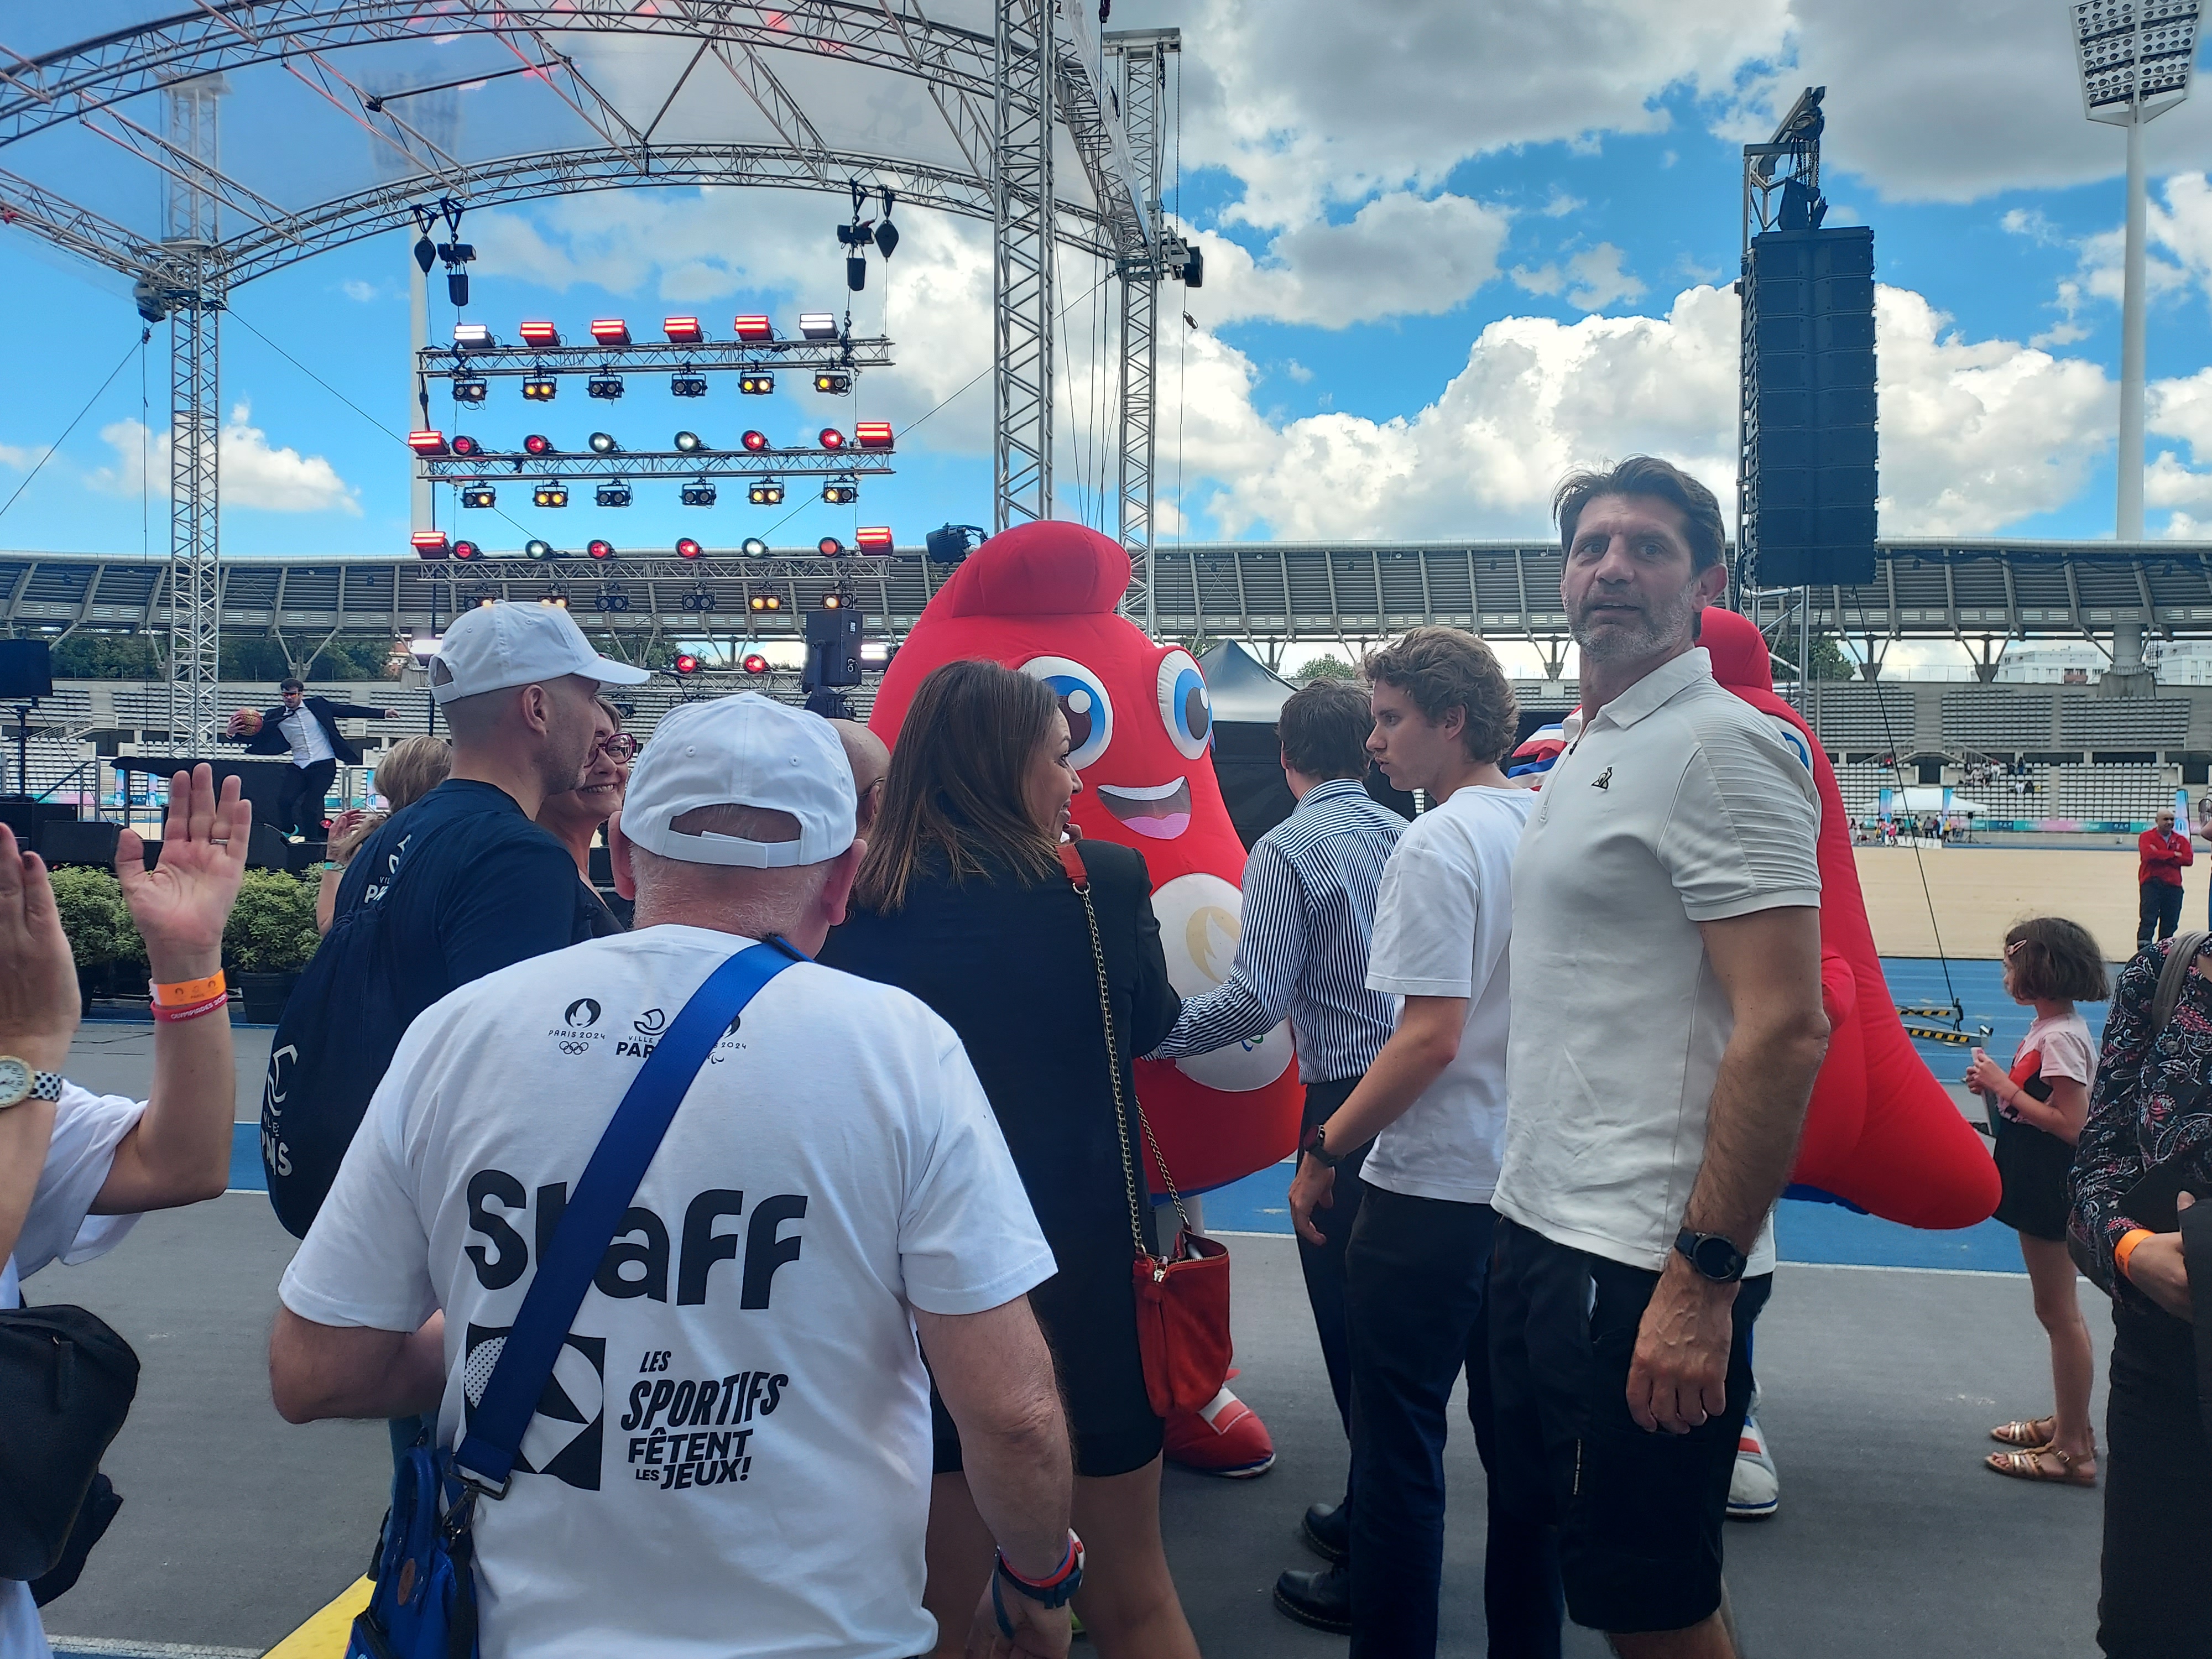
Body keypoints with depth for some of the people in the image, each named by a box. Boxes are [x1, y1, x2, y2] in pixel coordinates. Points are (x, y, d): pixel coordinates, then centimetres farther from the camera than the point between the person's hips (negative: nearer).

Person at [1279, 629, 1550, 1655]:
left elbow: (1432, 1035, -22)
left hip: (1433, 1189, -8)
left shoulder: (1437, 846, -16)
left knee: (1399, 1446, 4)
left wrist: (1324, 1149, -12)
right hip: (1529, 1184, 8)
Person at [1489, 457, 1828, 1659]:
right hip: (1545, 1233, 9)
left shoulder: (1719, 747, -13)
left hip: (1644, 1266, -9)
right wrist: (1528, 1202, 15)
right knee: (1559, 1548, 21)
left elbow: (1784, 1029, -20)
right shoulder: (1585, 756, 15)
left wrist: (1704, 1278, -23)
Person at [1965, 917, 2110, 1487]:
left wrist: (2004, 1087, -20)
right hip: (2036, 1182, 10)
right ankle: (2067, 1424, 31)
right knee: (2055, 1310, 18)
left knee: (2059, 1311, -1)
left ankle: (2074, 1450, 9)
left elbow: (2070, 1123, -25)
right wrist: (1996, 1088, -2)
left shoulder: (2062, 1037, -21)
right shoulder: (2047, 1028, 8)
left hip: (2052, 1187, -10)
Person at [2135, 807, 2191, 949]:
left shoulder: (2181, 840, 15)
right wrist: (2173, 855, -7)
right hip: (2151, 884, -4)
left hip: (2173, 885, 4)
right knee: (2148, 919, -12)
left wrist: (2161, 856, -10)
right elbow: (2148, 854, -16)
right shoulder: (2147, 837, 4)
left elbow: (2189, 859, -2)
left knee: (2170, 923, 6)